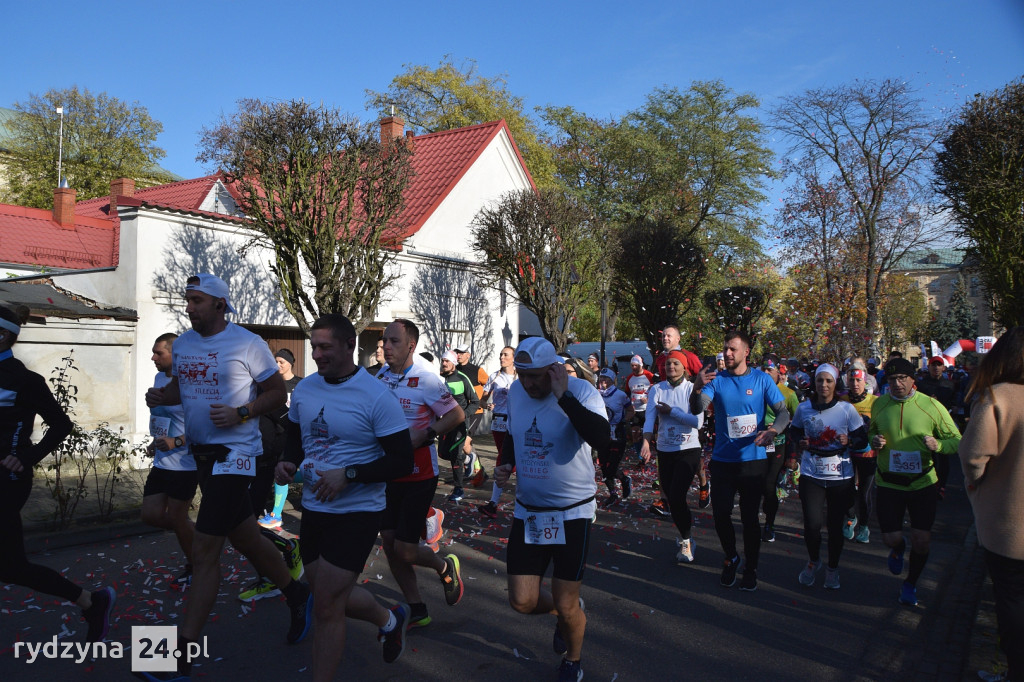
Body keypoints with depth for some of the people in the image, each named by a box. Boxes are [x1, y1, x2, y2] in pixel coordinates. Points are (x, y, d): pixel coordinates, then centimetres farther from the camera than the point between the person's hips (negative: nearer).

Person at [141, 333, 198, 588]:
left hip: (184, 464, -9)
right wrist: (155, 443, 17)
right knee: (151, 515, 9)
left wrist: (176, 442, -27)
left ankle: (194, 567, 22)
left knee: (176, 518, 1)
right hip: (161, 462, 9)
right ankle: (196, 535, 31)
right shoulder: (159, 378, 8)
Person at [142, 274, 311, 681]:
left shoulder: (248, 343, -12)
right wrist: (161, 396, -1)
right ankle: (296, 593, 40)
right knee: (245, 539, 18)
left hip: (234, 454, -7)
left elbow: (277, 393, -7)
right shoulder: (182, 344, 8)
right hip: (200, 451, 7)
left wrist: (240, 413, -21)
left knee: (204, 553, -6)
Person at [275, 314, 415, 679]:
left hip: (357, 512, -7)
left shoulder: (377, 397, -16)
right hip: (313, 508, 7)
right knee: (333, 597, 20)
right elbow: (294, 436, 18)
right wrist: (289, 462, -3)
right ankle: (389, 619, 47)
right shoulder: (304, 388, 2)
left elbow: (402, 461, -16)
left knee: (326, 606, -3)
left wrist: (348, 475, -24)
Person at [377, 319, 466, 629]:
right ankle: (416, 611, 23)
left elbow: (457, 415, -11)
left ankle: (445, 567, 26)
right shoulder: (381, 376, 4)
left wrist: (424, 435, -20)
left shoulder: (426, 380, -14)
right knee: (389, 543, 7)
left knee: (405, 550, -7)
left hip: (419, 475, -6)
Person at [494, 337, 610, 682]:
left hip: (572, 513, -5)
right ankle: (566, 612, 39)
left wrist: (564, 396, -35)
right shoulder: (516, 392, -1)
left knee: (566, 606, 4)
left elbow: (601, 439, -36)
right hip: (528, 511, 5)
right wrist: (506, 464, 1)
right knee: (522, 601, 4)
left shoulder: (581, 391, -18)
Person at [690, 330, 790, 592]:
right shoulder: (716, 379, -2)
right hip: (722, 460, 1)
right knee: (721, 515, 4)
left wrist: (772, 430, -25)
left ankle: (751, 569, 23)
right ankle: (731, 558, 30)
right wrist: (697, 388, -37)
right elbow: (697, 409, -15)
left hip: (753, 460, -1)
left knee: (750, 517, 6)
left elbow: (783, 412, -3)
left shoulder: (761, 379, -3)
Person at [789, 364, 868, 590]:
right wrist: (800, 442, -5)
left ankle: (832, 569, 29)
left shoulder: (847, 409, -3)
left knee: (835, 525, 6)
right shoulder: (804, 409, 1)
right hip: (811, 475, 0)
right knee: (812, 524, -7)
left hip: (841, 477, 0)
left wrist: (849, 441, -19)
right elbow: (794, 431, 16)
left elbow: (863, 439, 2)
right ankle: (813, 561, 24)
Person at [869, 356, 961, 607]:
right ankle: (898, 549, 40)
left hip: (923, 482, -1)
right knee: (891, 538, 0)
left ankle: (910, 583, 29)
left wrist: (938, 445, -25)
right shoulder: (879, 405, -3)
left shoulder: (931, 406, -11)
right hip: (888, 483, 1)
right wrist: (874, 441, -8)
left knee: (921, 540, 1)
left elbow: (957, 440, -4)